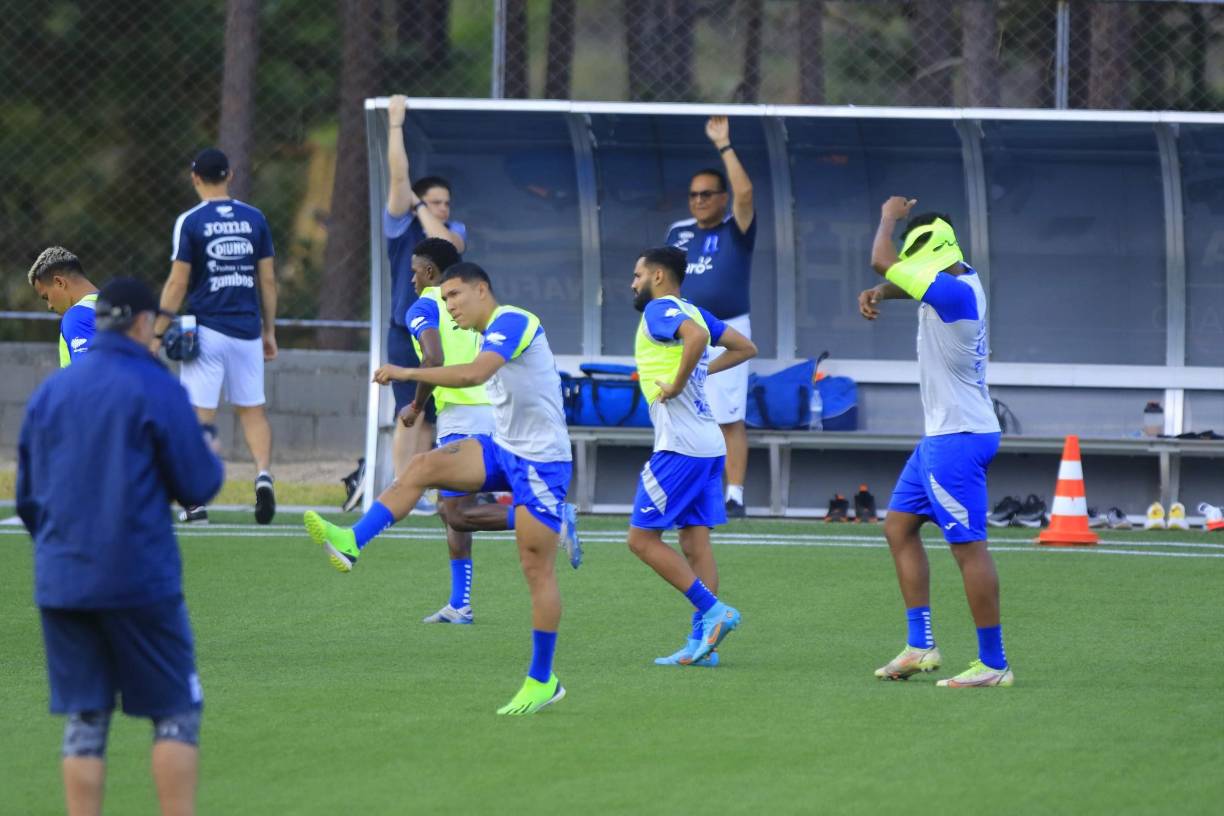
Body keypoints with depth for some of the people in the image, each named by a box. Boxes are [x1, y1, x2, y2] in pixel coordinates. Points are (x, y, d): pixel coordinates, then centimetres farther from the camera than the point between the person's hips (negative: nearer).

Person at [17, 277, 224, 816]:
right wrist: (212, 462, 16)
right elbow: (197, 487, -5)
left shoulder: (48, 393, 9)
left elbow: (27, 497, 14)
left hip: (61, 584, 5)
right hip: (140, 583, -5)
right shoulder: (157, 388, -6)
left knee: (83, 722, 7)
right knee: (176, 713, 4)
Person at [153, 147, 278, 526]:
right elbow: (267, 280, 8)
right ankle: (263, 473, -12)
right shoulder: (254, 219, 5)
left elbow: (177, 284, -8)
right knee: (252, 410, 11)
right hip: (247, 330, 3)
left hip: (207, 330, -3)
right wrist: (269, 331, 16)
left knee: (200, 416, 1)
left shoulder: (190, 222, -6)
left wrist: (158, 334, -2)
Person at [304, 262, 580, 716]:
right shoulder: (492, 335, 15)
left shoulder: (513, 322, -16)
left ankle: (542, 682, 4)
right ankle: (352, 543, -23)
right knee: (423, 466, -12)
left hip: (541, 461, -9)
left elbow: (474, 374, -32)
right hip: (504, 452, 9)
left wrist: (406, 373, -30)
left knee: (536, 568, -4)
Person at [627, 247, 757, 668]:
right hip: (709, 444, 9)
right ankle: (701, 642, 4)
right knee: (696, 541, 7)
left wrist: (678, 382, -20)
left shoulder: (659, 310, -9)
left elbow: (696, 336, -29)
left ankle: (713, 610, -13)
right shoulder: (693, 312, 17)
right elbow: (744, 348, 25)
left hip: (679, 446, -9)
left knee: (642, 537, -5)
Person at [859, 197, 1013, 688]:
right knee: (899, 527, 16)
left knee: (969, 548, -7)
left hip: (957, 440, -11)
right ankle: (920, 646, 17)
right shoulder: (961, 284, 7)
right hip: (943, 435, 11)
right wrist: (879, 294, 3)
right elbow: (901, 277, 25)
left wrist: (890, 218, -1)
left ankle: (994, 664, -4)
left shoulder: (953, 292, -22)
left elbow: (882, 262, -20)